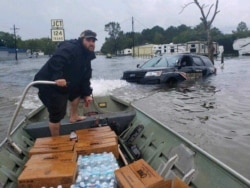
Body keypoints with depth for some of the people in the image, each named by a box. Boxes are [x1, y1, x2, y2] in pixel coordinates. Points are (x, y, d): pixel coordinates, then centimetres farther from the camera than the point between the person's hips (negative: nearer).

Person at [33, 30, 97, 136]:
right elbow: (56, 59, -35)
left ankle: (73, 116, 33)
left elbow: (85, 77, 15)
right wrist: (58, 77, -45)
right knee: (56, 115, -5)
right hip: (48, 84, -10)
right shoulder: (70, 48, -17)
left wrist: (87, 94, 11)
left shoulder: (86, 56, 13)